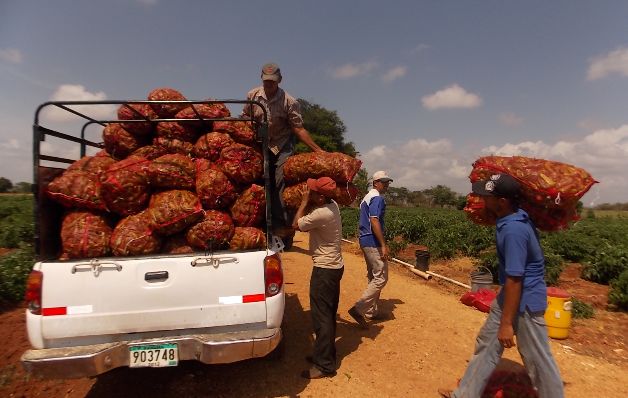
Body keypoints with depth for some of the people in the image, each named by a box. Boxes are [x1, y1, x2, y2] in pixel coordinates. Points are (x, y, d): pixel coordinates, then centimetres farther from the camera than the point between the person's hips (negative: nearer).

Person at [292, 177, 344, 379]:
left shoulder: (321, 214, -26)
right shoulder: (332, 205, 2)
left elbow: (296, 224, -11)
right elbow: (309, 222, 14)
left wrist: (304, 200, -7)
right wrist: (308, 202, 1)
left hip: (325, 269, -10)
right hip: (334, 266, 10)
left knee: (321, 316, 0)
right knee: (328, 314, 19)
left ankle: (324, 365, 11)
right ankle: (325, 353, 33)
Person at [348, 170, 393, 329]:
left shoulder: (367, 197, 18)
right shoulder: (377, 198, -12)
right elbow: (374, 221, -23)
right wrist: (384, 245, -24)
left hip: (365, 241, 11)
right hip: (374, 243, -11)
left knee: (372, 277, 16)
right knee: (381, 278, -7)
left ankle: (370, 311, 23)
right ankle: (358, 309, -11)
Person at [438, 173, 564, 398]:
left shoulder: (513, 230, -29)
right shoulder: (514, 218, -2)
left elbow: (514, 280, -27)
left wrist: (507, 323, -22)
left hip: (526, 301, -10)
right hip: (509, 295, 10)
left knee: (537, 360, 8)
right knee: (486, 343, 18)